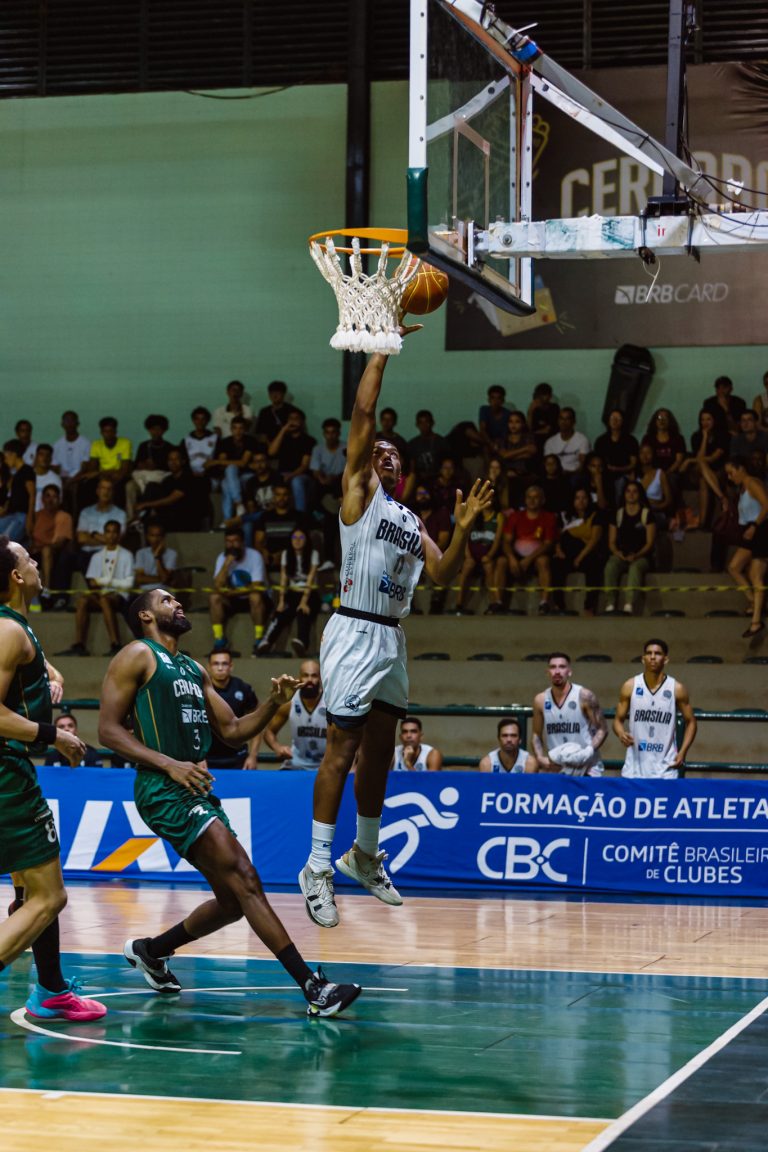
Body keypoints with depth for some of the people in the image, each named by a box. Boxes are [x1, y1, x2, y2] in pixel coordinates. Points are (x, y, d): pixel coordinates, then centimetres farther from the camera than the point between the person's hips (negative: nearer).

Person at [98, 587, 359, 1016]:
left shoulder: (195, 670, 23)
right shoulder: (138, 656, -1)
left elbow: (233, 731, 23)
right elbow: (108, 728, -9)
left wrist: (274, 703, 5)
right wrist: (169, 765, -19)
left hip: (197, 789, 9)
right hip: (164, 790, -9)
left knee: (232, 901, 9)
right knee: (246, 881, -17)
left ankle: (151, 950, 30)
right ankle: (313, 987, -21)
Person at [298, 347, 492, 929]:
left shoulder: (412, 519, 19)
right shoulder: (359, 490, 1)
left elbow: (442, 574, 10)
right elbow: (363, 414, -8)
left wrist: (463, 529, -4)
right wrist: (382, 351, -7)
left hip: (393, 637, 7)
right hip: (355, 633, -7)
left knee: (380, 751, 13)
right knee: (343, 749, -10)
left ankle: (365, 855, 26)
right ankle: (318, 866, -8)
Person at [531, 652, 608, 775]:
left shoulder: (585, 697, -9)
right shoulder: (541, 701, 3)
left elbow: (602, 729, -5)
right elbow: (537, 735, 12)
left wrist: (589, 752, -21)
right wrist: (540, 758, -6)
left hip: (587, 768, -4)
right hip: (556, 769, 4)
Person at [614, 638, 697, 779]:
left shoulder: (677, 689, 0)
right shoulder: (630, 687, 2)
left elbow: (690, 722, 8)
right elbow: (618, 719, 8)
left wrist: (682, 752, -5)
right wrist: (621, 734, -15)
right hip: (635, 767, 1)